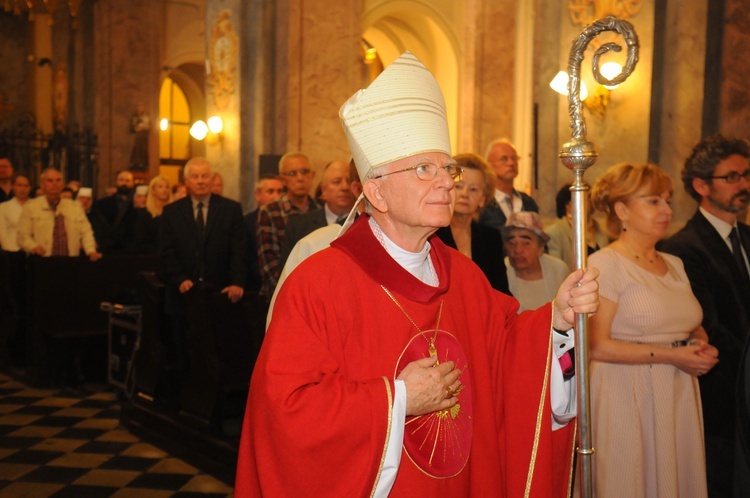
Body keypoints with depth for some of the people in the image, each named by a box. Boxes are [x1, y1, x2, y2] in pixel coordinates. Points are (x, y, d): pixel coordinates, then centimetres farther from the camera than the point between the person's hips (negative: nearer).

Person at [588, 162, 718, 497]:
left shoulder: (674, 264, 13)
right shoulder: (605, 263, -10)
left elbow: (693, 326, 22)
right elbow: (596, 346, -17)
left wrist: (701, 347, -2)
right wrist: (670, 356, -16)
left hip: (679, 396, 7)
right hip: (627, 397, -6)